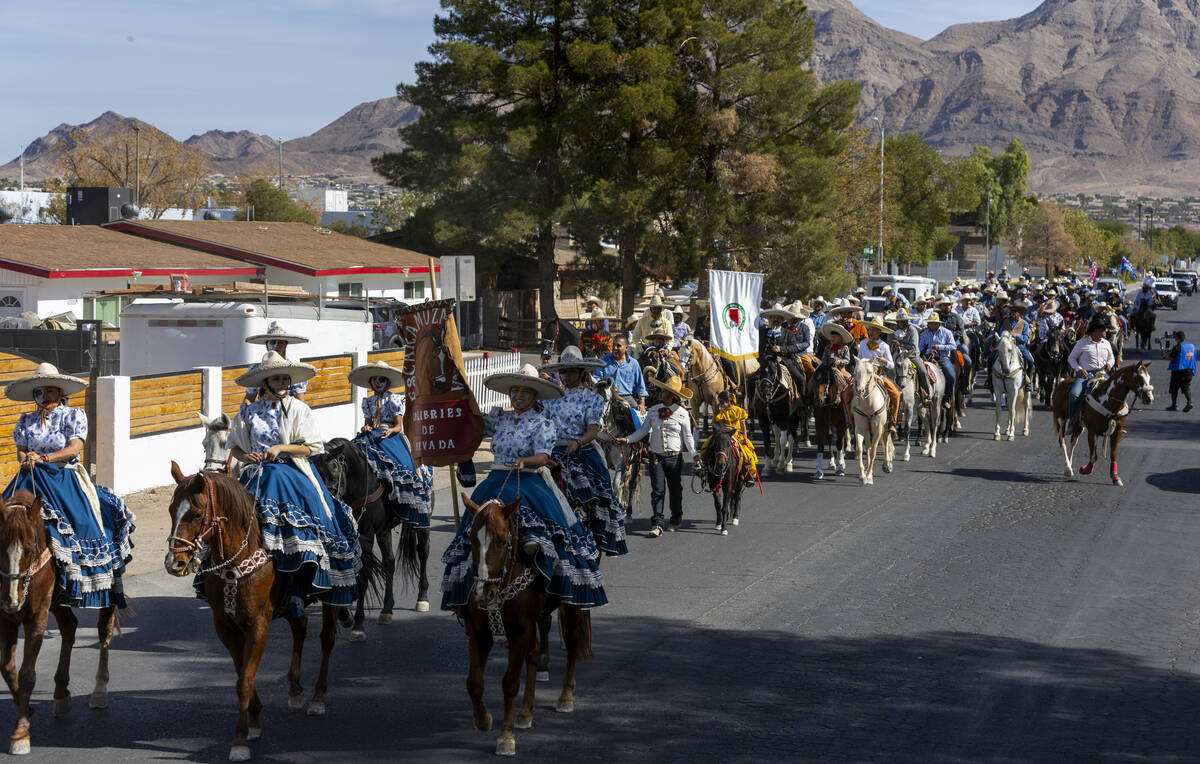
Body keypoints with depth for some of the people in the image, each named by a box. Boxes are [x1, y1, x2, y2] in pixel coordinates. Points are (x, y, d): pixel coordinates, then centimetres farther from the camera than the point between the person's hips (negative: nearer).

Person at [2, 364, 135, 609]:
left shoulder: (74, 416, 4)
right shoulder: (26, 420, 14)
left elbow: (74, 448, -8)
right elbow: (21, 450, 9)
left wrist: (43, 458, -19)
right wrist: (26, 460, -14)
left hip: (64, 477, -3)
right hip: (32, 478, 3)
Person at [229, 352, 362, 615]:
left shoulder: (299, 409, 3)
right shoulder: (249, 411, 11)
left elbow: (312, 447, -1)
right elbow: (235, 445, 17)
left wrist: (280, 448, -13)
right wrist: (245, 456, -5)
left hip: (291, 472, -3)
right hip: (257, 473, 3)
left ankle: (299, 589, -23)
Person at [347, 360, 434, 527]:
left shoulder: (394, 400, 4)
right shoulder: (368, 401, 18)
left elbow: (399, 426, 1)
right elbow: (368, 422, 17)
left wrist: (390, 431, -19)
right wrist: (366, 428, -6)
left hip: (391, 435, -4)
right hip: (372, 435, 4)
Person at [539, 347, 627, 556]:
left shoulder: (592, 399, 6)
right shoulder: (552, 397, 15)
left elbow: (592, 430, -4)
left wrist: (577, 443, -23)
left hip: (581, 451, -2)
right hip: (554, 452, 2)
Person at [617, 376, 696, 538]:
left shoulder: (683, 414, -3)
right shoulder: (653, 411, 4)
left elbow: (688, 437, 1)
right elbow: (643, 431, 9)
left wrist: (694, 453, -11)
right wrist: (627, 439, -4)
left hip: (674, 457, -1)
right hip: (656, 457, 1)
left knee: (675, 489, 12)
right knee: (657, 490, -7)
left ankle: (676, 518, 32)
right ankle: (657, 524, -10)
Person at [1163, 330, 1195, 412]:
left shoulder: (1178, 347, -14)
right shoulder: (1192, 346, 9)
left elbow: (1170, 357, -15)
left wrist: (1164, 352, 5)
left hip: (1178, 371, -6)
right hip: (1189, 371, 6)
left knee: (1174, 388, 6)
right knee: (1187, 387, 7)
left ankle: (1174, 404, 9)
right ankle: (1189, 402, -10)